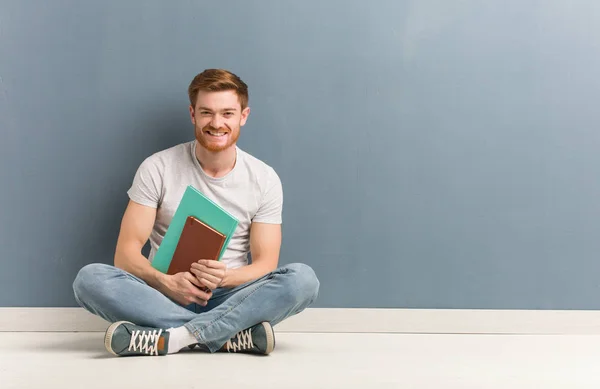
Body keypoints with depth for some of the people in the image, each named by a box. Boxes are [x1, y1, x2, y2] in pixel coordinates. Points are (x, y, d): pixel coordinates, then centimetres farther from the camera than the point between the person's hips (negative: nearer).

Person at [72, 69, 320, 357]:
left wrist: (225, 277, -24)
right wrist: (166, 282, -26)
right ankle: (234, 336, -31)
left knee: (303, 278, -27)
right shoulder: (156, 169, -1)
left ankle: (173, 338, -33)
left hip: (229, 297, 0)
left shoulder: (264, 179, 2)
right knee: (90, 278, -28)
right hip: (164, 297, 0)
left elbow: (265, 264, -1)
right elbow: (126, 253, -5)